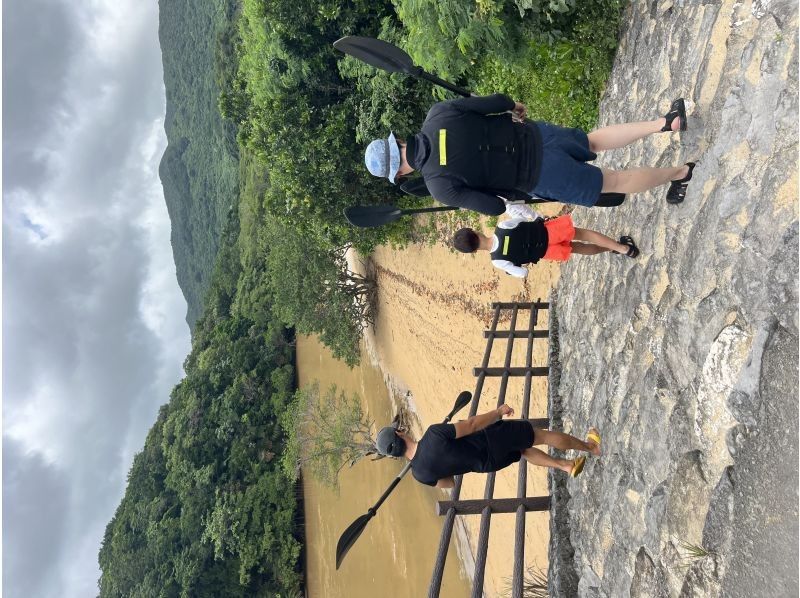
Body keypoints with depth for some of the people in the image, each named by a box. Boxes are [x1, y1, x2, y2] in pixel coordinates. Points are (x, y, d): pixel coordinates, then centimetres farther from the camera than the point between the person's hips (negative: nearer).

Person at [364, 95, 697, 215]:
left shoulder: (439, 187, -18)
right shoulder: (437, 114, -4)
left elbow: (493, 207, -16)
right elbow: (495, 102, -2)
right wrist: (514, 107, 21)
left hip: (540, 176, -5)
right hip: (534, 134, 5)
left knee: (612, 181, 14)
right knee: (594, 140, 31)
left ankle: (681, 172, 24)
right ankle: (665, 122, 27)